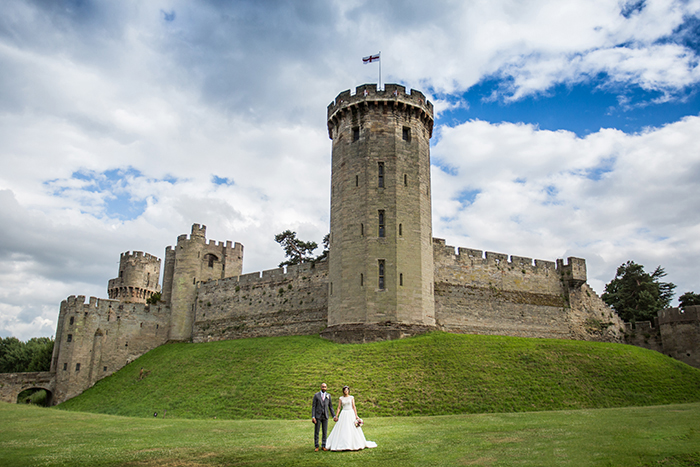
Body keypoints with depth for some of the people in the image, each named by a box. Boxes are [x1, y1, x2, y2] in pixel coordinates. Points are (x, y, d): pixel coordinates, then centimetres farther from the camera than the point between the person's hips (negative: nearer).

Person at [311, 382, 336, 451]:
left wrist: (334, 416, 4)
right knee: (316, 432, 2)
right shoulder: (316, 395, -3)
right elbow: (313, 406, -4)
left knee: (325, 432, 4)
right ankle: (316, 446, 12)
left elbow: (330, 406, 10)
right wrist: (313, 417, -13)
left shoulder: (328, 395, 5)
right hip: (318, 416, -2)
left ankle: (323, 446, 15)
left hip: (325, 416, 2)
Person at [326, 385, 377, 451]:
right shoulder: (341, 398, 7)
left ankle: (355, 444, 8)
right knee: (342, 430, -3)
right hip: (343, 414, 1)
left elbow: (354, 407, 3)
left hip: (351, 414, -1)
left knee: (353, 430, -2)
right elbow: (339, 408, 6)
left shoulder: (351, 398, 4)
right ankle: (342, 445, 4)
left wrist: (356, 415, -4)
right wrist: (336, 416, -2)